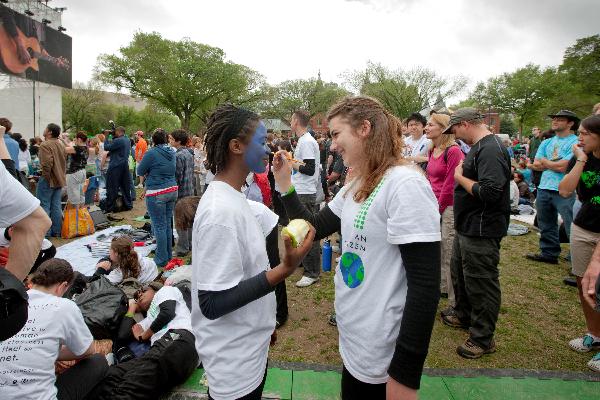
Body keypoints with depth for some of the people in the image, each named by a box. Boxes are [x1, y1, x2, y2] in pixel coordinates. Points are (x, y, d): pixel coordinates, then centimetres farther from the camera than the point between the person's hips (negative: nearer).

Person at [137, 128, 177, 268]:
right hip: (172, 191, 7)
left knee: (159, 227, 0)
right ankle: (168, 255, 25)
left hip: (157, 194, -7)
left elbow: (140, 172, -4)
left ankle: (162, 259, 8)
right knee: (167, 224, 16)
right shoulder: (172, 152, 7)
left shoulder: (151, 153, -13)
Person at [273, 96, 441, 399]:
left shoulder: (405, 184, -22)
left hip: (381, 353, -8)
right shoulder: (356, 186, 5)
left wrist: (405, 375, -21)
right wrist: (284, 183, 1)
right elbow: (314, 228, 11)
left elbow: (426, 285, -24)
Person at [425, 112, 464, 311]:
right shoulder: (432, 151, 11)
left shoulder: (453, 151, -15)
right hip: (435, 205, 8)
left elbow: (450, 185, -16)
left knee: (450, 254, -1)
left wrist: (438, 208, -10)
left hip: (449, 207, -8)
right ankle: (442, 287, 36)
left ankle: (455, 300, 13)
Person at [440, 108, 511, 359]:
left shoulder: (491, 150, -21)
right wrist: (462, 175, 3)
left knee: (481, 283, 3)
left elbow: (490, 192, -30)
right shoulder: (479, 147, 11)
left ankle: (483, 339, 19)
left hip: (481, 231, -11)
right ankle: (464, 316, 44)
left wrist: (460, 177, -17)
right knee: (459, 272, 24)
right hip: (467, 227, 11)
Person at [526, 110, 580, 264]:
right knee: (546, 225, 17)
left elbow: (563, 167, -17)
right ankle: (549, 254, 31)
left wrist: (545, 161, 0)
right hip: (544, 188, 7)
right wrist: (555, 164, -9)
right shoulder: (546, 143, 14)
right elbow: (536, 165, 6)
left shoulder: (575, 143, -7)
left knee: (572, 228, -5)